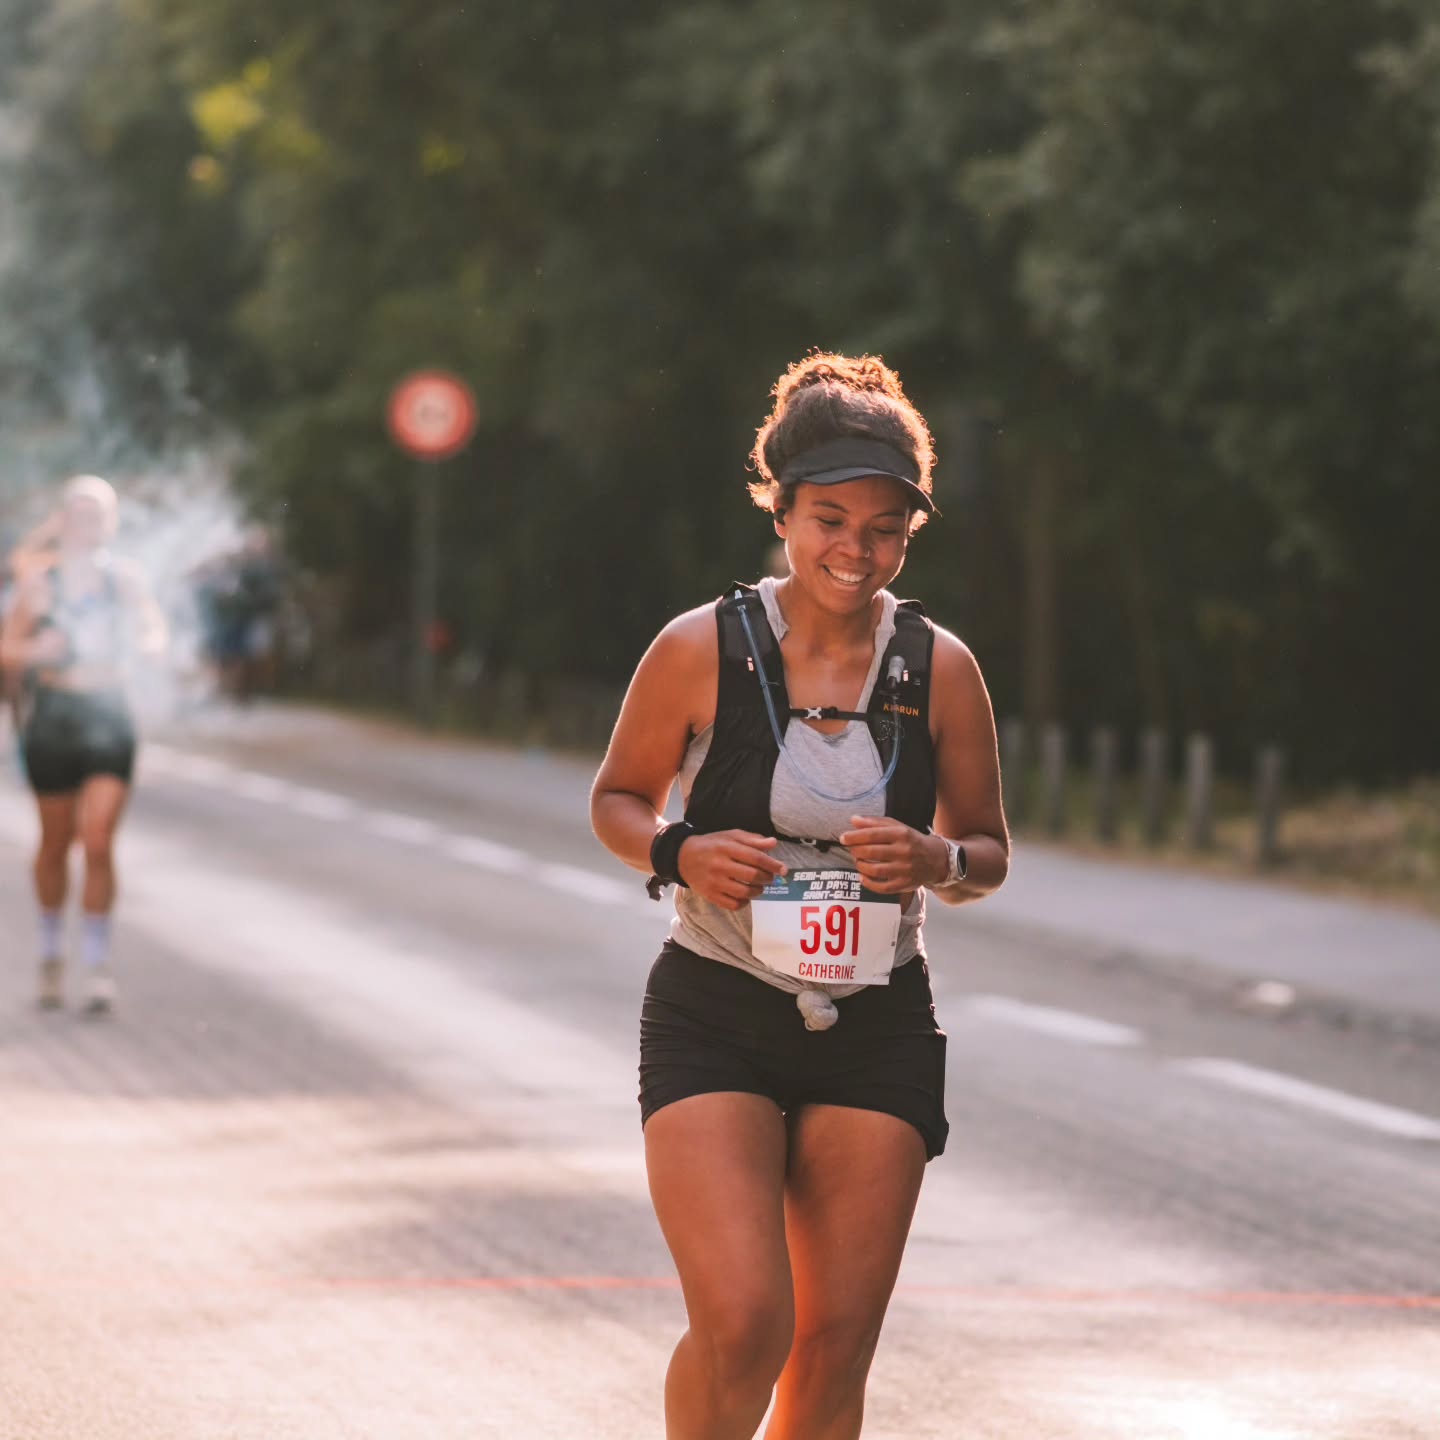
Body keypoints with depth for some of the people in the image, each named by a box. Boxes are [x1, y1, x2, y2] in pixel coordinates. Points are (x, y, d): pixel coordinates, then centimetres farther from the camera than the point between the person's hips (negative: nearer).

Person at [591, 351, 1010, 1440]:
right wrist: (681, 854, -14)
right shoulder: (702, 649, -7)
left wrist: (936, 862, -13)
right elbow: (618, 799, 8)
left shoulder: (940, 669, -1)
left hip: (878, 1034, 3)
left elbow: (988, 854, 10)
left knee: (836, 1350, 2)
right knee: (741, 1325, -18)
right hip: (715, 1022, -2)